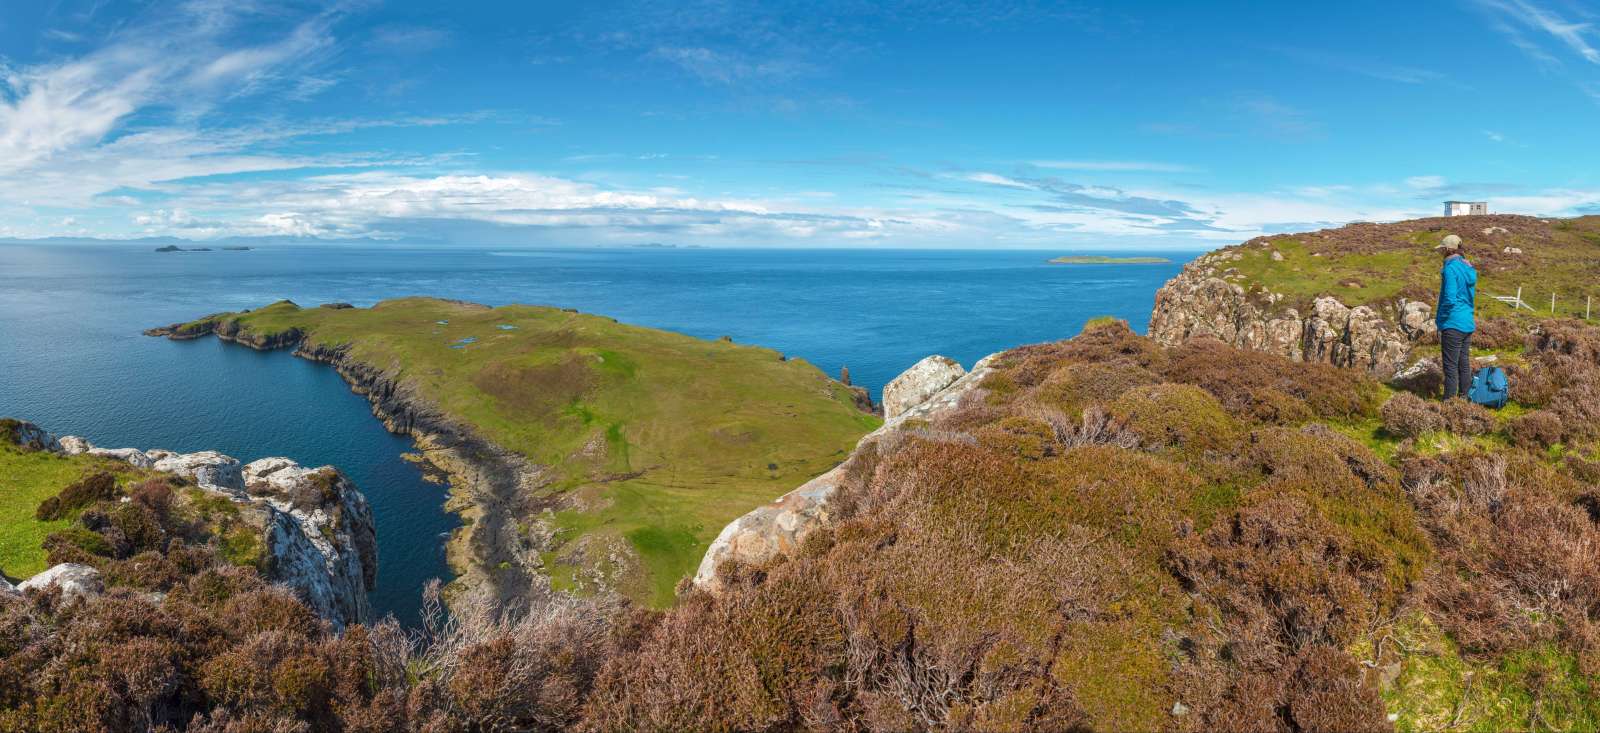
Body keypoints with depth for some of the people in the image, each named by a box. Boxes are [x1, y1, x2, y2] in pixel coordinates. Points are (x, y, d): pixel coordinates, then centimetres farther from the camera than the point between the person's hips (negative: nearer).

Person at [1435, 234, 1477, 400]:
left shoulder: (1451, 269, -16)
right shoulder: (1469, 268, 11)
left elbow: (1449, 298, -22)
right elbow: (1471, 295, 19)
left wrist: (1440, 318, -9)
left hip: (1453, 324, -9)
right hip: (1468, 323, 9)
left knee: (1450, 367, -4)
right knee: (1464, 364, 14)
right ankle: (1464, 398, 21)